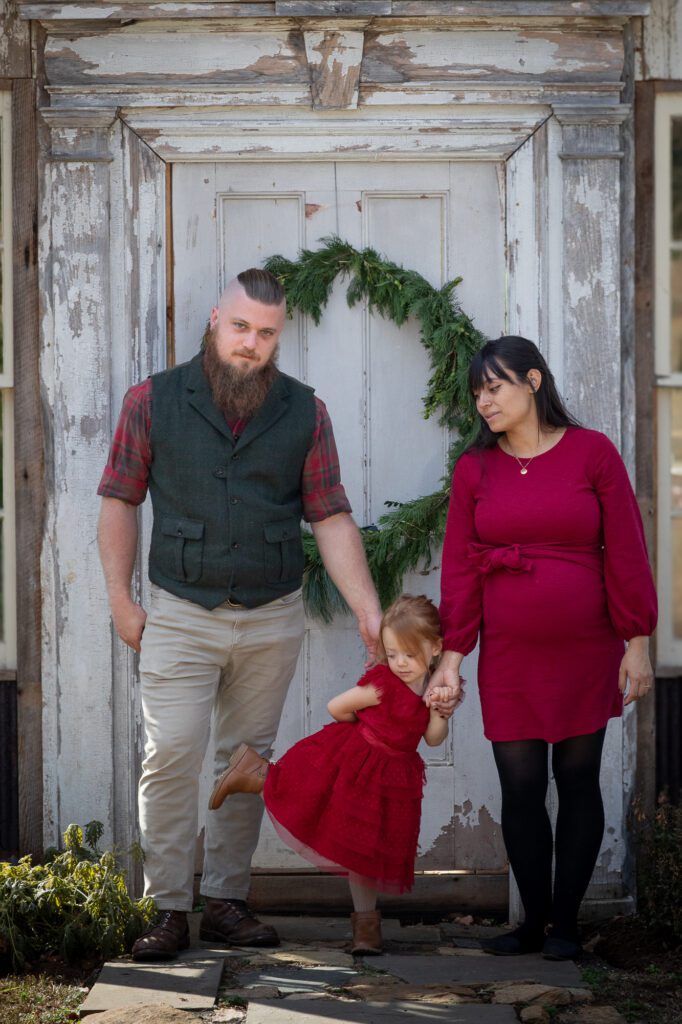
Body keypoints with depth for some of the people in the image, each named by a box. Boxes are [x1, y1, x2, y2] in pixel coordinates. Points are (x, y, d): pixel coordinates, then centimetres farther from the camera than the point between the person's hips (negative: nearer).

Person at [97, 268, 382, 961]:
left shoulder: (304, 412, 3)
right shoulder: (154, 400, 0)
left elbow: (331, 518, 1)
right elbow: (119, 501, 4)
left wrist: (369, 613, -6)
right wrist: (121, 602, -1)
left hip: (271, 619, 2)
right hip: (180, 617, -2)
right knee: (170, 756, -8)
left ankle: (226, 902, 18)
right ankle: (168, 909, 2)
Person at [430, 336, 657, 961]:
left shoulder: (592, 452, -1)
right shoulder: (474, 469, 5)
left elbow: (625, 551, -1)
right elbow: (459, 567, 4)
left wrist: (637, 640, -4)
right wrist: (452, 653, -1)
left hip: (584, 653, -2)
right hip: (507, 660, 2)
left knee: (578, 780, 5)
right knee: (520, 787, 2)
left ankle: (566, 922, 15)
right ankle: (534, 920, 13)